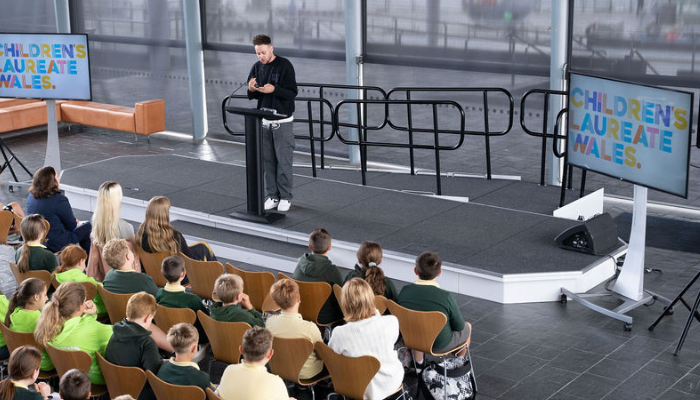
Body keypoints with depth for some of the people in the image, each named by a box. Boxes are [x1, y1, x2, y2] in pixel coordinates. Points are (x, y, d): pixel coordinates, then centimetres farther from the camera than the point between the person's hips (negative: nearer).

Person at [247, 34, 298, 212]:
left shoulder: (284, 65, -9)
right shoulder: (257, 67, 8)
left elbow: (292, 93, -13)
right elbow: (252, 95, 13)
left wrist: (274, 89, -28)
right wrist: (252, 89, -10)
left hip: (282, 121, -5)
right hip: (263, 121, 5)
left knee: (283, 160, -1)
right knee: (268, 160, 7)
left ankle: (285, 197, 9)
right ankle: (272, 196, 16)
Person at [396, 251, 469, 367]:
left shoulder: (405, 291, -19)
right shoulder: (446, 297, -29)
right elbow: (459, 326, -15)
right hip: (440, 346, -3)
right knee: (467, 327, 28)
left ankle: (418, 362, 49)